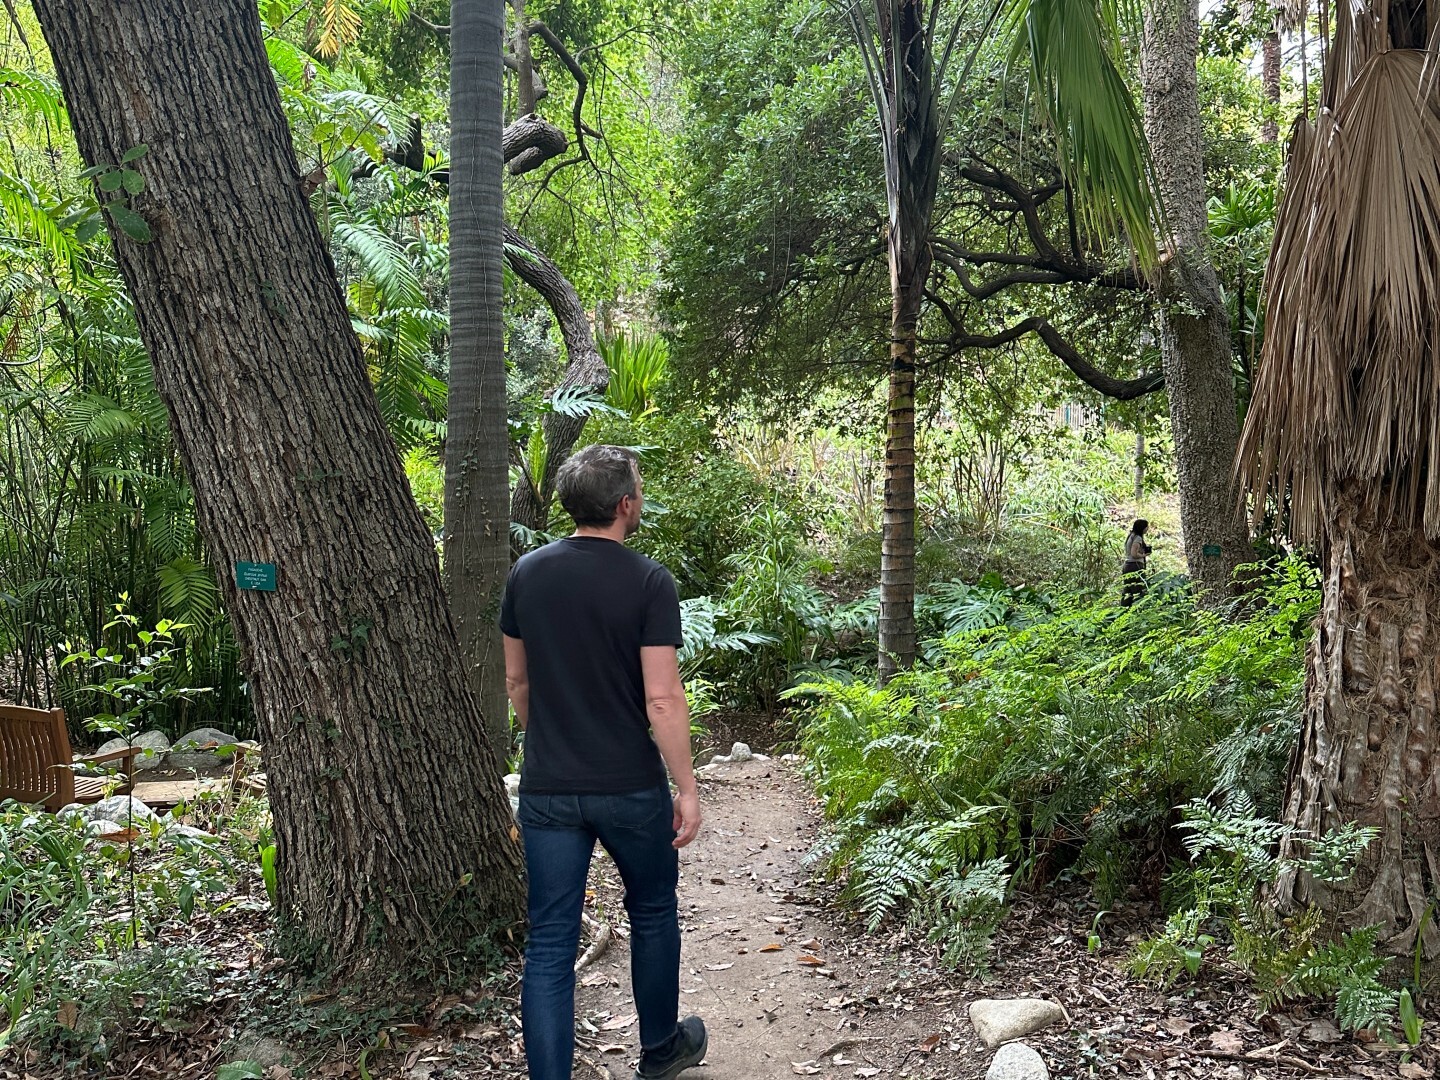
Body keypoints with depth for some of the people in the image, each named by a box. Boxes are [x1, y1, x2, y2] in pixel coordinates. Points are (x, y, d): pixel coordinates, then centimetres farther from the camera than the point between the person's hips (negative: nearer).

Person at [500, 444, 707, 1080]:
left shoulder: (527, 574, 0)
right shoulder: (649, 583, -13)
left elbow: (516, 680, 9)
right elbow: (662, 699, -17)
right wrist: (686, 788, -8)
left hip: (547, 789, 2)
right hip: (630, 787, -2)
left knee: (550, 941, 6)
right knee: (653, 914, 20)